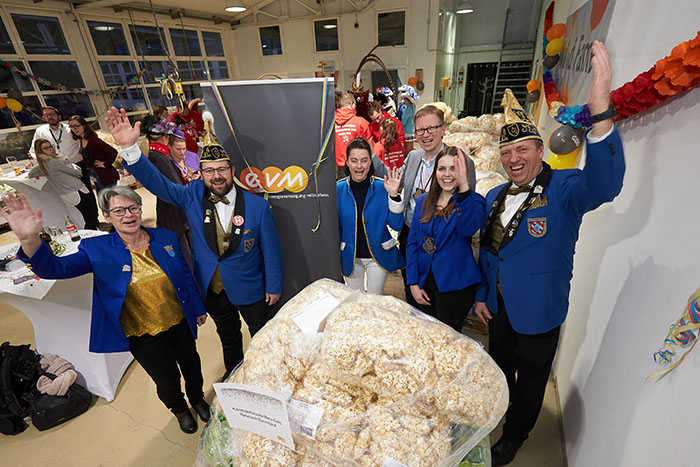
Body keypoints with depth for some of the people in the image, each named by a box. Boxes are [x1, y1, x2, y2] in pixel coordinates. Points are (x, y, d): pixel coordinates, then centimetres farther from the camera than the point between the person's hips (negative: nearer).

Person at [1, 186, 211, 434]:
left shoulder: (165, 237, -8)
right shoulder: (96, 250, -12)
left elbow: (185, 275, 0)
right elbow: (55, 268, -23)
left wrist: (198, 309, 6)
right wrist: (29, 239, -42)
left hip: (179, 324, 2)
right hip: (142, 336, -1)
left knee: (191, 365, 23)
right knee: (167, 381, 17)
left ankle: (197, 399, 56)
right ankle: (180, 409, 52)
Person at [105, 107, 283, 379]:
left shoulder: (257, 206, -18)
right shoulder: (193, 196, -9)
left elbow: (271, 250, -13)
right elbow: (155, 181, -14)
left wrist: (273, 287, -8)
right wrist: (129, 147, -30)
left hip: (250, 291, -2)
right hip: (213, 290, 3)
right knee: (228, 338, 28)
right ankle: (233, 375, 55)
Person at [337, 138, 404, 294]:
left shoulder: (382, 187, -10)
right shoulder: (338, 189, -7)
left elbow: (396, 225, -11)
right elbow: (336, 226, 2)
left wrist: (393, 195, -21)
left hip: (378, 256, -1)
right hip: (351, 258, 1)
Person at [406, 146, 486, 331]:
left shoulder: (473, 201, -7)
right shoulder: (423, 201, 5)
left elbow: (468, 229, -30)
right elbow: (412, 242, 5)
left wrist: (464, 188, -42)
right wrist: (413, 283, 0)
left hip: (455, 286, -4)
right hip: (424, 283, 5)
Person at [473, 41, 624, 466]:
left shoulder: (565, 189, -16)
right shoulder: (496, 196, 1)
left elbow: (605, 184, -40)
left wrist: (601, 113, -51)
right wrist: (482, 295, 6)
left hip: (538, 312, -5)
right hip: (499, 306, 5)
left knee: (531, 379, 19)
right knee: (498, 366, 27)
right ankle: (496, 413, 56)